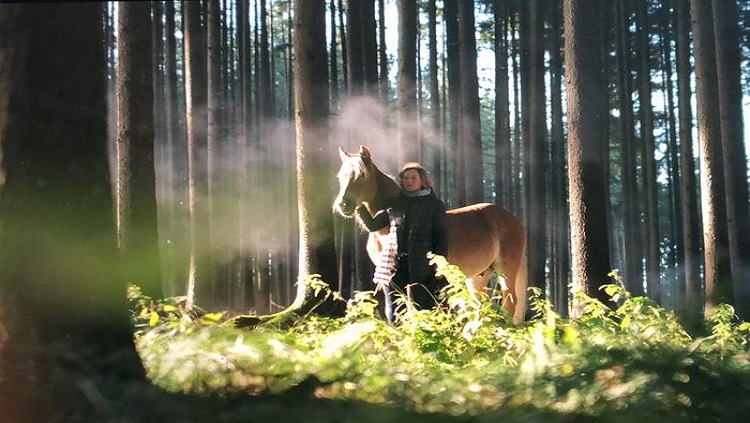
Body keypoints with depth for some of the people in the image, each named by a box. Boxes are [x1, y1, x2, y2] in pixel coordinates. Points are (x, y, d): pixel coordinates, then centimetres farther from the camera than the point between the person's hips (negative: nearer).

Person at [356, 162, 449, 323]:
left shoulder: (435, 205, 4)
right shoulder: (394, 204, 13)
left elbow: (442, 237, 1)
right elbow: (372, 226, 17)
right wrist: (360, 207, 2)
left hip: (421, 268, -3)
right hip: (394, 266, 3)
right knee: (394, 316, 6)